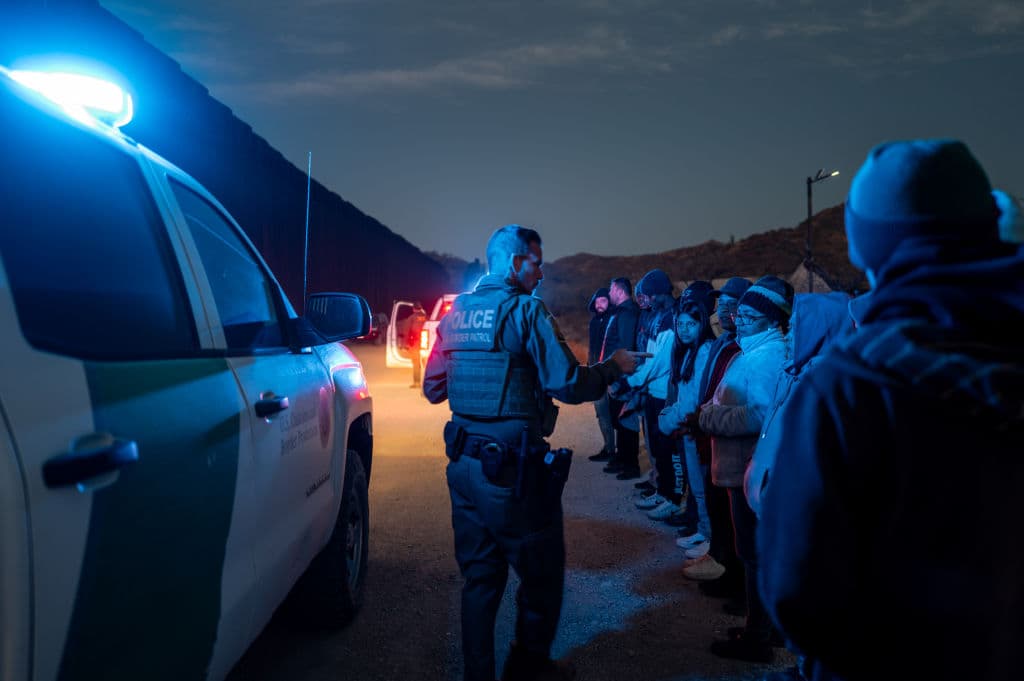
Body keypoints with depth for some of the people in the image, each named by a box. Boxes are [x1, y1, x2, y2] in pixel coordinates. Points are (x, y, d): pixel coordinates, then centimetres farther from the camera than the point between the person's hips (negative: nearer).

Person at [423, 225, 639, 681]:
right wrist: (614, 367, -1)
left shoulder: (456, 312, 9)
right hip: (513, 467, -7)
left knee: (479, 575, 17)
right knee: (542, 571, 12)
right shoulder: (525, 310, -11)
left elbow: (433, 388, 13)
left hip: (465, 463, 7)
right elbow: (568, 385, -17)